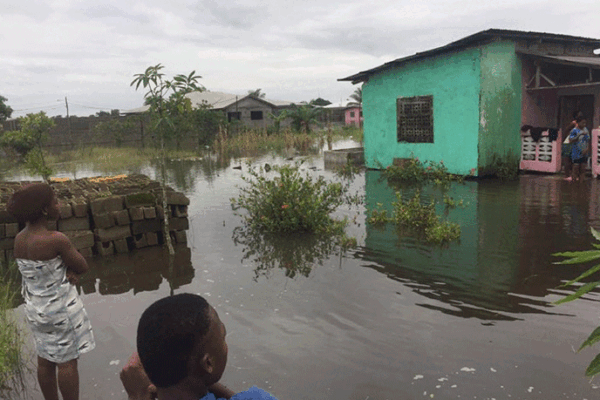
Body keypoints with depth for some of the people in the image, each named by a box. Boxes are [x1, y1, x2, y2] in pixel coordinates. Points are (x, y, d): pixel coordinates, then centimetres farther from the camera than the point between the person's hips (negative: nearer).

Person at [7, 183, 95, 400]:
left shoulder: (19, 239, -2)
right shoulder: (57, 240, -26)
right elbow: (83, 266, -14)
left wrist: (67, 271, -10)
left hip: (35, 307, 8)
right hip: (62, 309, -7)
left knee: (45, 360, 19)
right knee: (67, 361, 7)